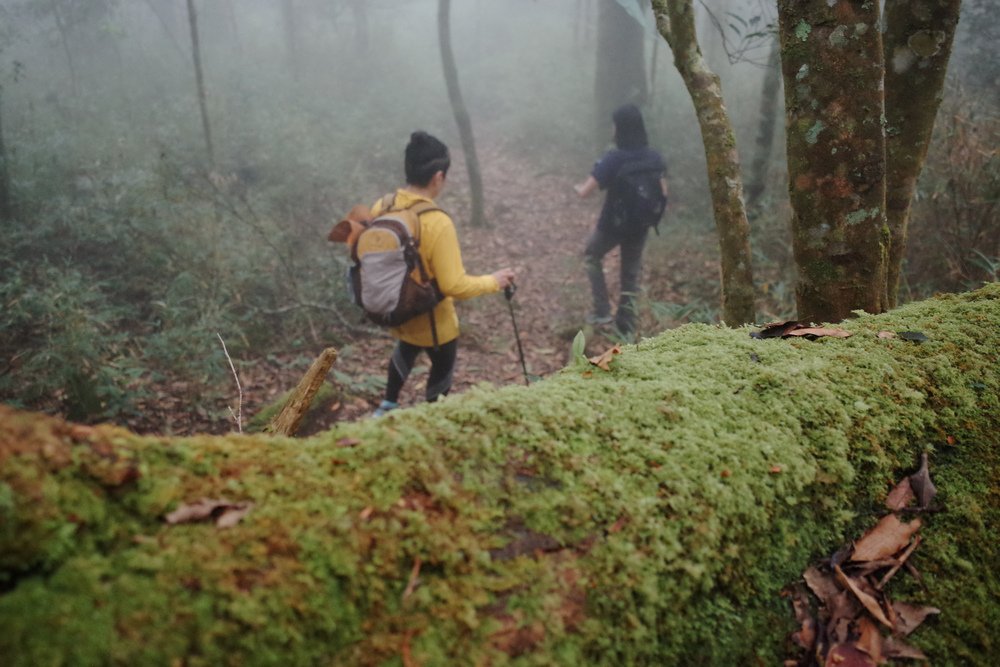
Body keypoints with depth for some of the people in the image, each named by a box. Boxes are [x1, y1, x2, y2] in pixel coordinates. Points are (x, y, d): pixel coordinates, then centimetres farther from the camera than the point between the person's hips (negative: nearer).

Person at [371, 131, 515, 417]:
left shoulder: (380, 207, -12)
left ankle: (387, 407, 52)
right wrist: (493, 281, -13)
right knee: (442, 369, 24)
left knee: (405, 349, 38)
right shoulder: (437, 223, -31)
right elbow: (454, 285, -28)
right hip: (432, 323, -6)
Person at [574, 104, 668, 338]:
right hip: (640, 226, 4)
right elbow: (662, 195, -1)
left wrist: (577, 187, 2)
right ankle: (626, 325, 25)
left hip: (612, 224, -4)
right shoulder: (655, 158, -7)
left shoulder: (613, 159, -22)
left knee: (592, 257, 24)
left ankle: (602, 310, 19)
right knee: (631, 273, 19)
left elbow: (585, 192, -20)